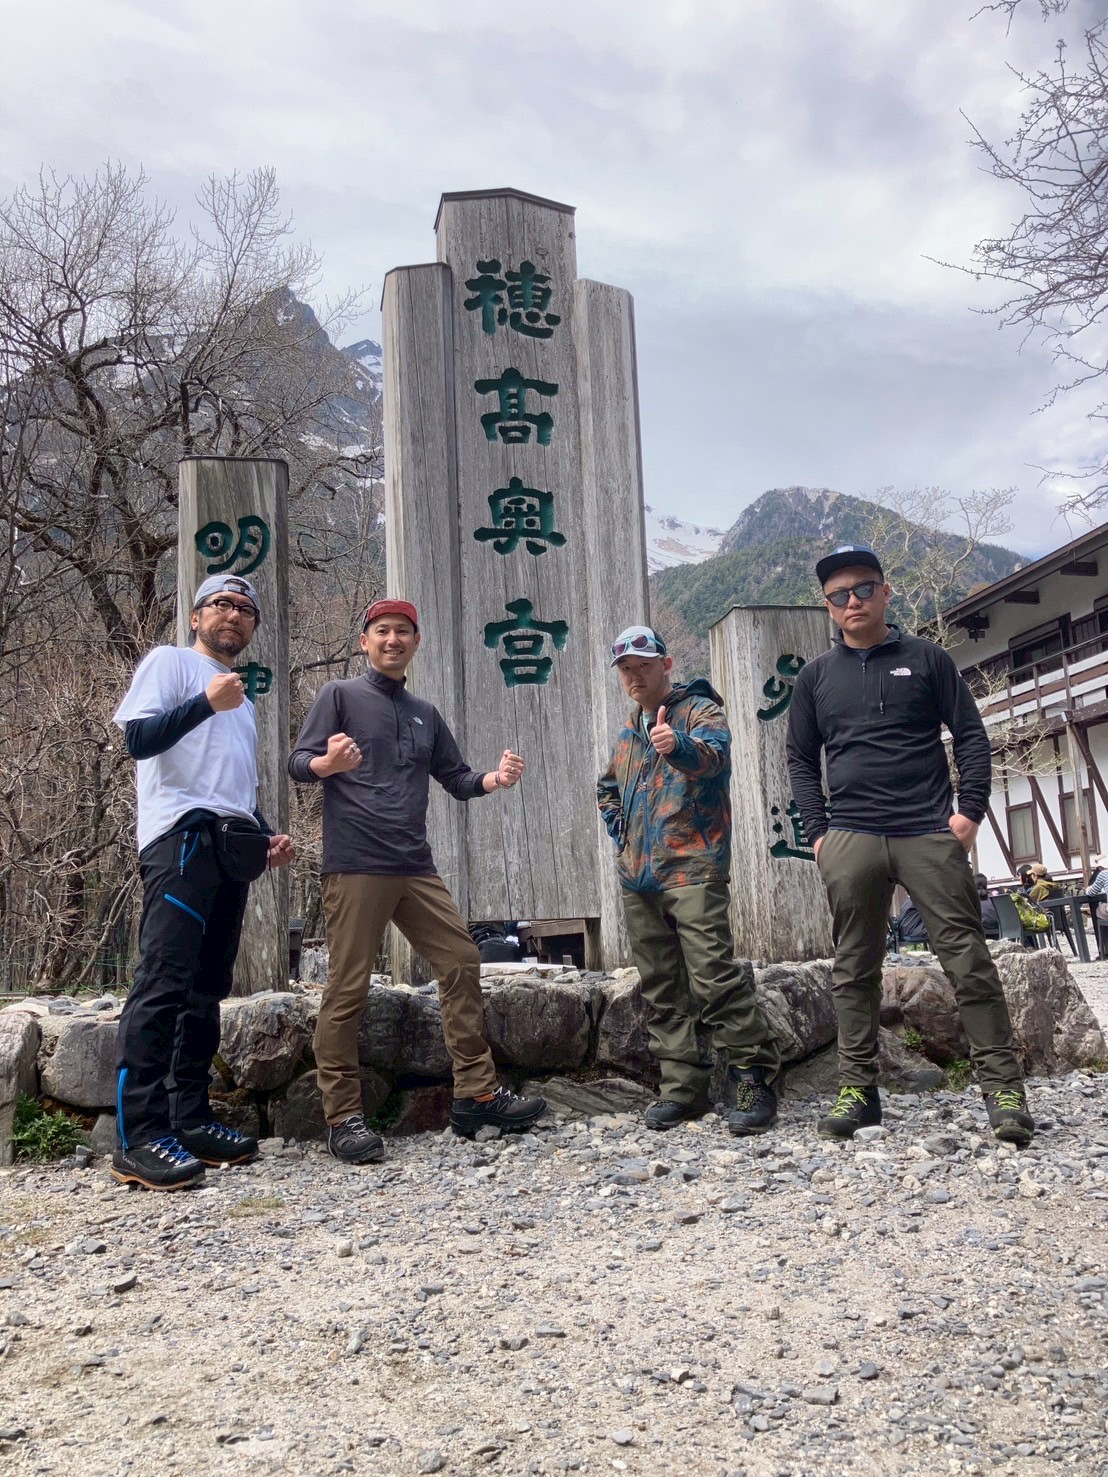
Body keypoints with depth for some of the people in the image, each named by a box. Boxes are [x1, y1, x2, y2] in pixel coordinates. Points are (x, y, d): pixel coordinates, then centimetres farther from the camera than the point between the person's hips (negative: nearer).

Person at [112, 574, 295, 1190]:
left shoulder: (242, 701, 30)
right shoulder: (170, 661, 7)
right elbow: (138, 738, -7)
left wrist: (267, 838, 16)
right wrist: (205, 703, -20)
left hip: (232, 847, 8)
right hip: (182, 835, -8)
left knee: (208, 986, 6)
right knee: (164, 979, -16)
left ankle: (189, 1118, 11)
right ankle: (138, 1136, -17)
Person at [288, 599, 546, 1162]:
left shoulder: (425, 714, 21)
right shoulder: (340, 695, 5)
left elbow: (457, 779, 23)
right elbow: (298, 764, -2)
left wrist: (495, 779, 2)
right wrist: (329, 763, -25)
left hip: (415, 868, 6)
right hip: (355, 867, -6)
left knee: (461, 963, 3)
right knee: (348, 988, -6)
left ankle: (476, 1094, 12)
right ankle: (343, 1117, 3)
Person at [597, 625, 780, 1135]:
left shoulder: (699, 710, -1)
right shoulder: (627, 734, 20)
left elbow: (713, 751, -25)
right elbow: (607, 789, 37)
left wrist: (679, 745, -47)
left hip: (691, 870, -7)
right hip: (638, 878, 7)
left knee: (715, 978, -14)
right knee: (661, 989, 8)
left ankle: (756, 1079, -5)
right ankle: (682, 1087, 15)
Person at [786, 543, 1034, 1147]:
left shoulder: (925, 658, 9)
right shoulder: (816, 676, 13)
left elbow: (970, 734, 7)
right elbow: (801, 760, 15)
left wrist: (970, 808, -5)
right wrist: (817, 830, 3)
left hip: (930, 834, -1)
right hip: (849, 841, 2)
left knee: (967, 957, -3)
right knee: (854, 969, 4)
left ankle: (1002, 1085, 5)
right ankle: (857, 1089, 12)